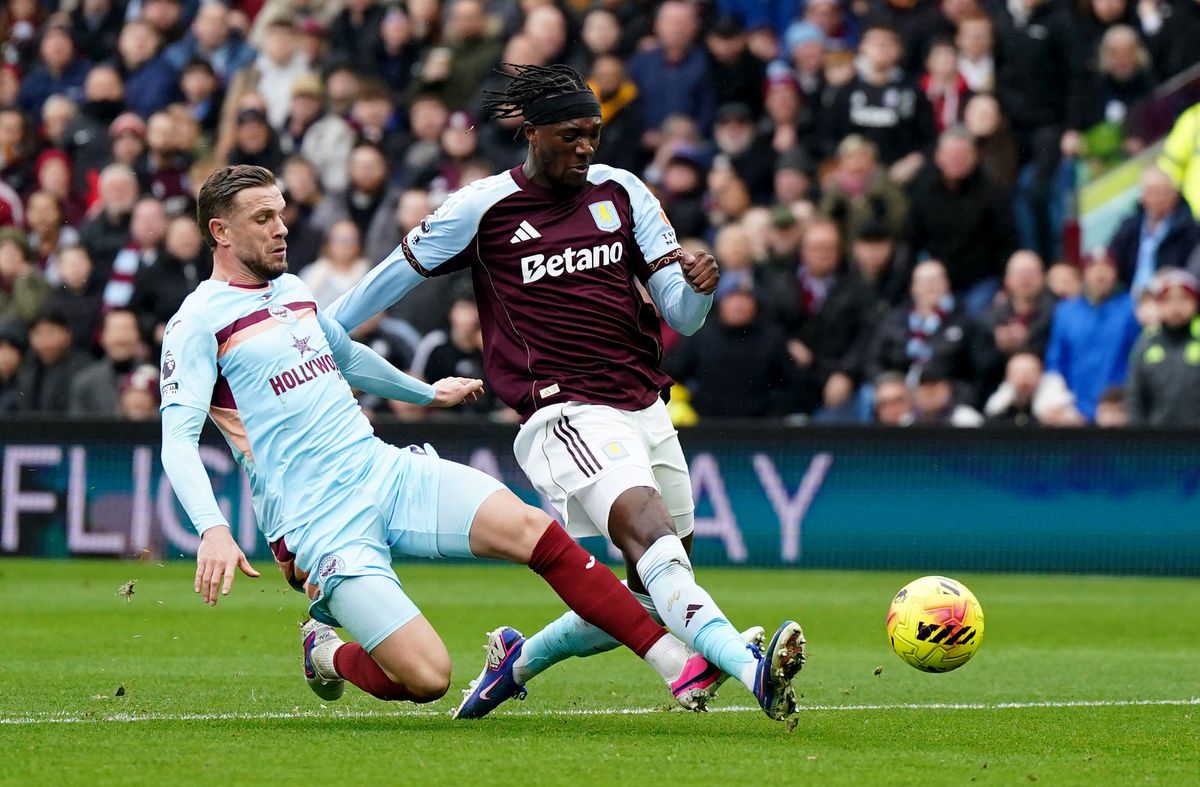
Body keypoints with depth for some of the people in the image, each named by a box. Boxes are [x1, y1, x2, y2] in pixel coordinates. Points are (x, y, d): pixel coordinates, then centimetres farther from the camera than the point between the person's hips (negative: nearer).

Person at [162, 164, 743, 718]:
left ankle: (677, 666, -19)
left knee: (531, 529, -18)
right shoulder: (198, 322, -6)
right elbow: (178, 439, -15)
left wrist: (424, 393, 52)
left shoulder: (291, 290, 17)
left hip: (385, 468, 7)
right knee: (426, 677, -19)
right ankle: (326, 653, 15)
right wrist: (212, 529, -32)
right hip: (321, 525, -7)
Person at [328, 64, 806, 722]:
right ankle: (754, 671, -49)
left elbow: (681, 316, 9)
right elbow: (395, 276, 14)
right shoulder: (483, 208, 0)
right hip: (564, 414, -6)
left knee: (652, 603, 7)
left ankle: (519, 661, 30)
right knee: (648, 529, -30)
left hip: (646, 411, 6)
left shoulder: (621, 192, 11)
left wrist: (698, 286, -15)